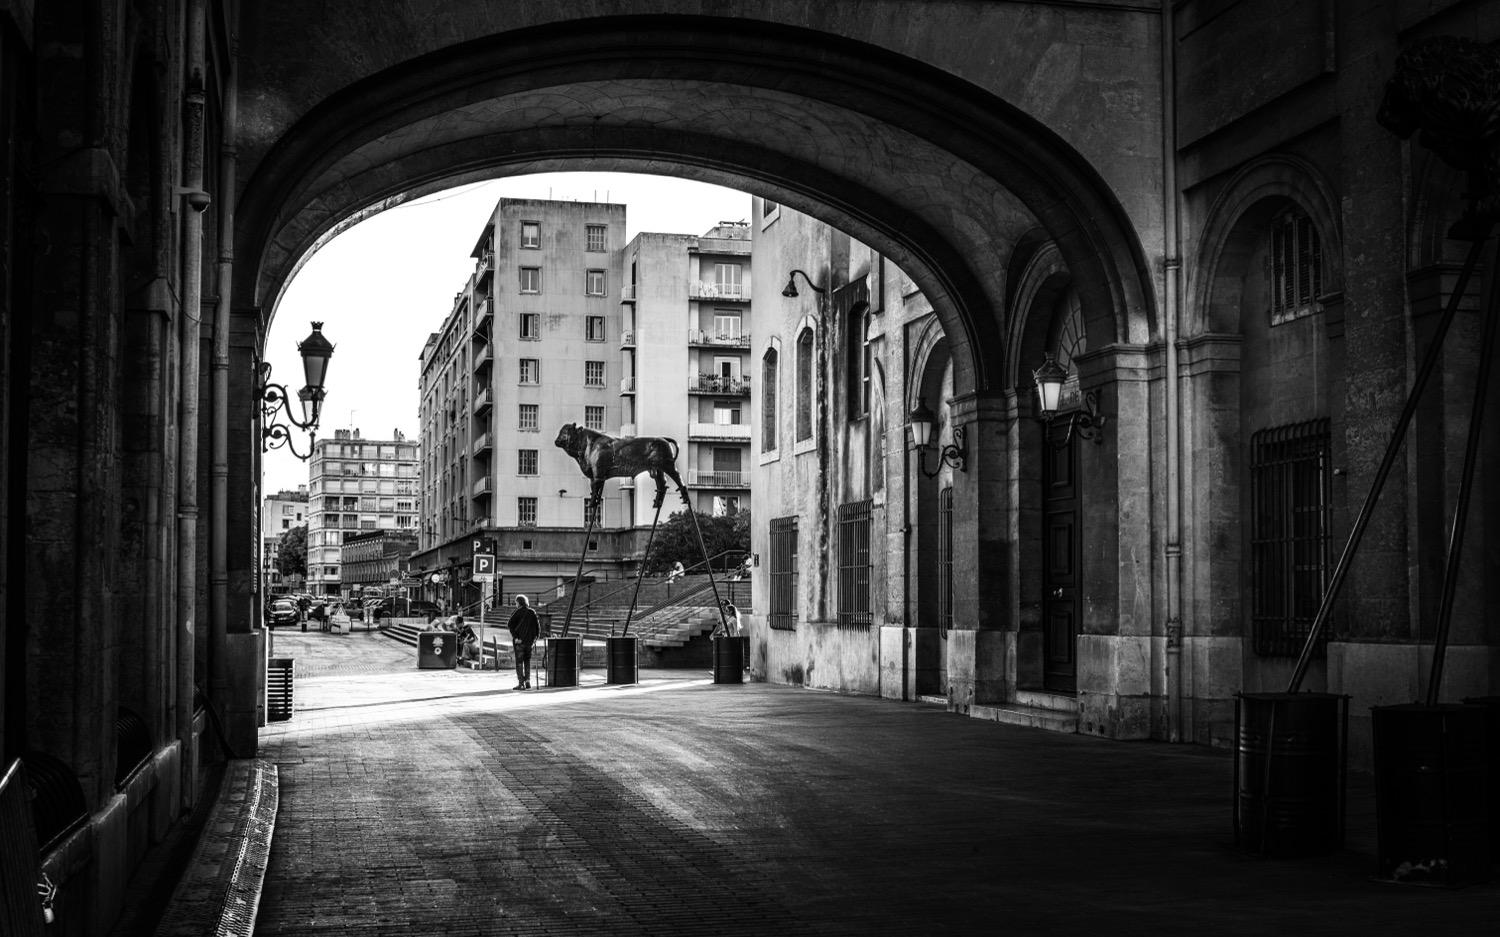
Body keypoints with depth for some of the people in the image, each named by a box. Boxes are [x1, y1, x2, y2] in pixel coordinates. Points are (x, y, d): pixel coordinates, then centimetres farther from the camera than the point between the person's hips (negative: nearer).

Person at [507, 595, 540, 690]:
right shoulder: (532, 612, 9)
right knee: (527, 661, 16)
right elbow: (538, 626, 7)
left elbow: (510, 624, -15)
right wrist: (536, 637, 7)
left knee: (519, 661, -1)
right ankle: (527, 681, 12)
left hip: (519, 640, -4)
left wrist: (515, 636, -15)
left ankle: (521, 683, -4)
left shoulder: (518, 611, -5)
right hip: (529, 640, 4)